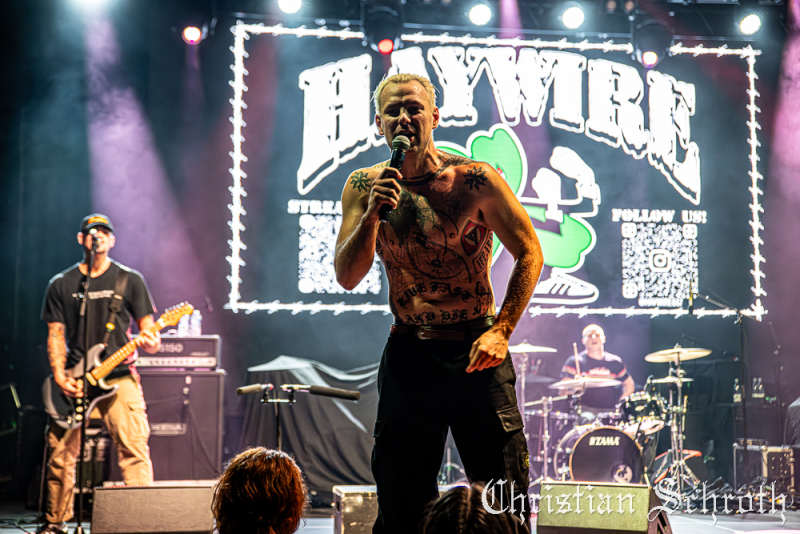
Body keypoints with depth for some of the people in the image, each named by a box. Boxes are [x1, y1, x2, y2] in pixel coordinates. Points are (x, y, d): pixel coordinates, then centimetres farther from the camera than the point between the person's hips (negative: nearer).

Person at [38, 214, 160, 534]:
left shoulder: (130, 280, 6)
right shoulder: (61, 284, 11)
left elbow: (146, 326, 5)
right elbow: (56, 335, 9)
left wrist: (151, 343, -18)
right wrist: (60, 376, -5)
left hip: (120, 378, -2)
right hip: (74, 382, 2)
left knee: (134, 447, -12)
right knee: (61, 453, 2)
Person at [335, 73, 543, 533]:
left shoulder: (475, 180, -8)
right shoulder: (364, 187, 1)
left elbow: (530, 254, -2)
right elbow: (347, 278, -4)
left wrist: (501, 331, -10)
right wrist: (372, 215, -19)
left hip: (475, 349, -3)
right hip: (407, 353, 3)